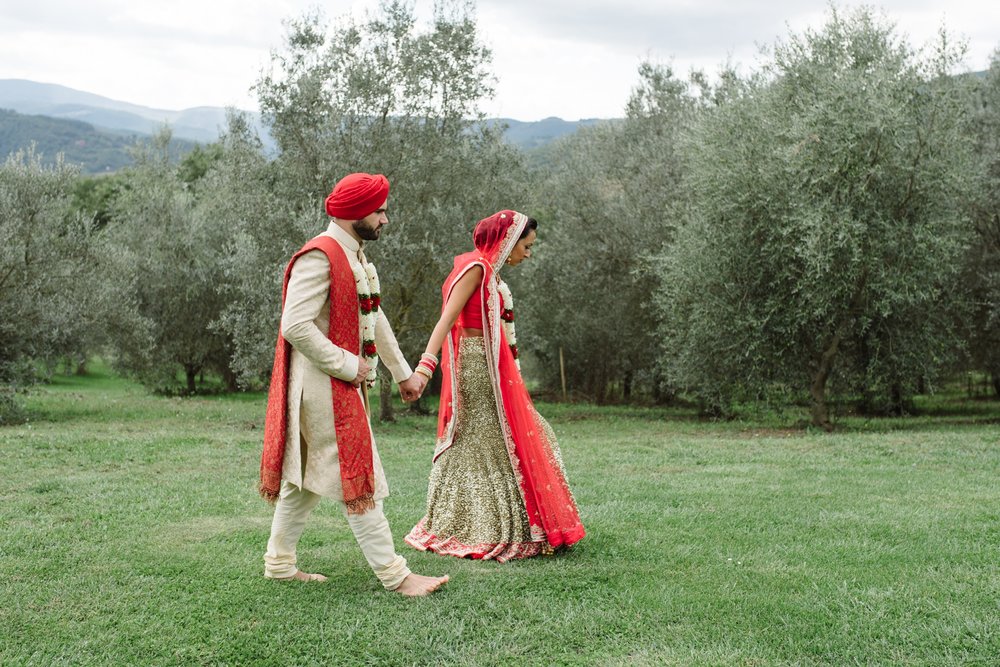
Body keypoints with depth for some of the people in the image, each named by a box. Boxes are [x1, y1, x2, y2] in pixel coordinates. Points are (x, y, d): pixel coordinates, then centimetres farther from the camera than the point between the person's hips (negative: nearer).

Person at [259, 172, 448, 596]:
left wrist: (403, 373, 24)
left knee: (307, 477, 15)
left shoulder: (354, 257, 15)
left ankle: (279, 562, 26)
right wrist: (348, 365, -19)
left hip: (343, 383, 10)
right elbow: (296, 326, -25)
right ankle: (394, 575, -1)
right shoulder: (319, 257, -17)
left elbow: (375, 319, 23)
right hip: (324, 384, -10)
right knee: (356, 474, -6)